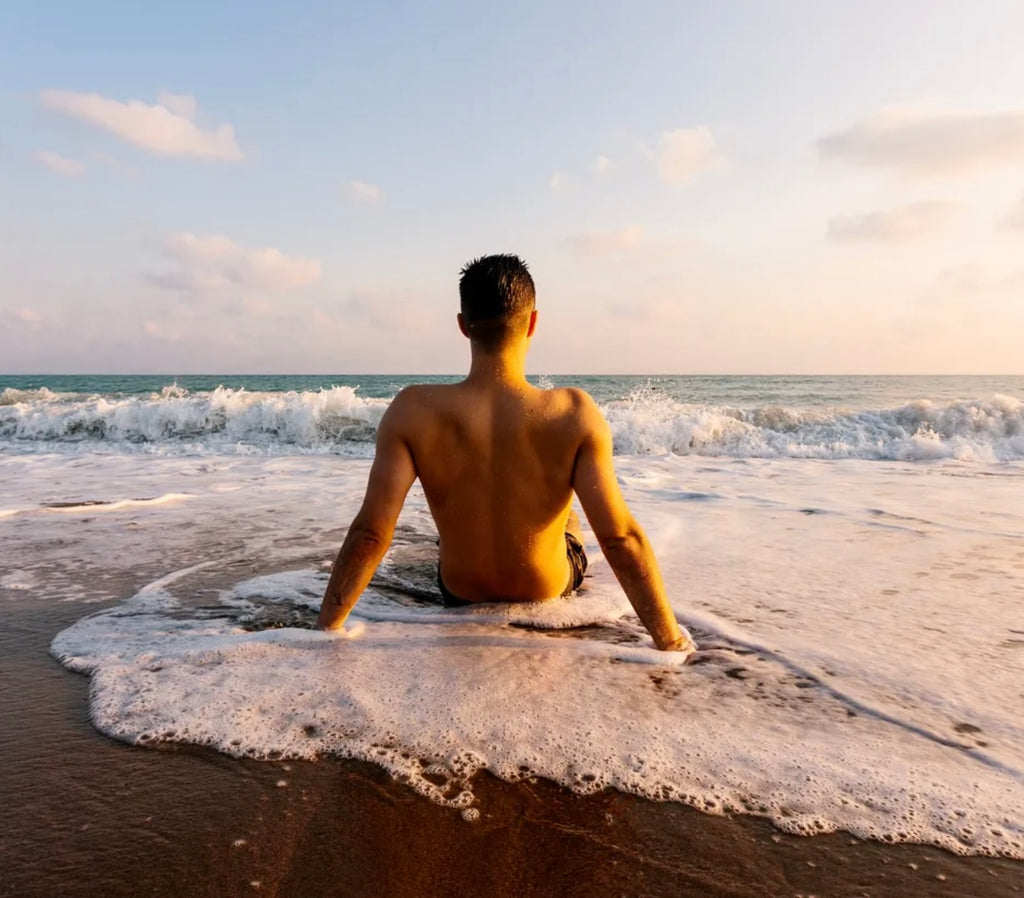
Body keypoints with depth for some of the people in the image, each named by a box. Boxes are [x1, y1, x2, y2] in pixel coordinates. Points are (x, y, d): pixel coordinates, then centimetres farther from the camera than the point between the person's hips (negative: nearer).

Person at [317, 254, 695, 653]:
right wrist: (669, 639, -18)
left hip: (459, 594, 1)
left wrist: (326, 628, -13)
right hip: (549, 590, 0)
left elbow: (369, 533, -27)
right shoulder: (574, 414, -30)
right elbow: (621, 538, -30)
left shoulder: (413, 412, -27)